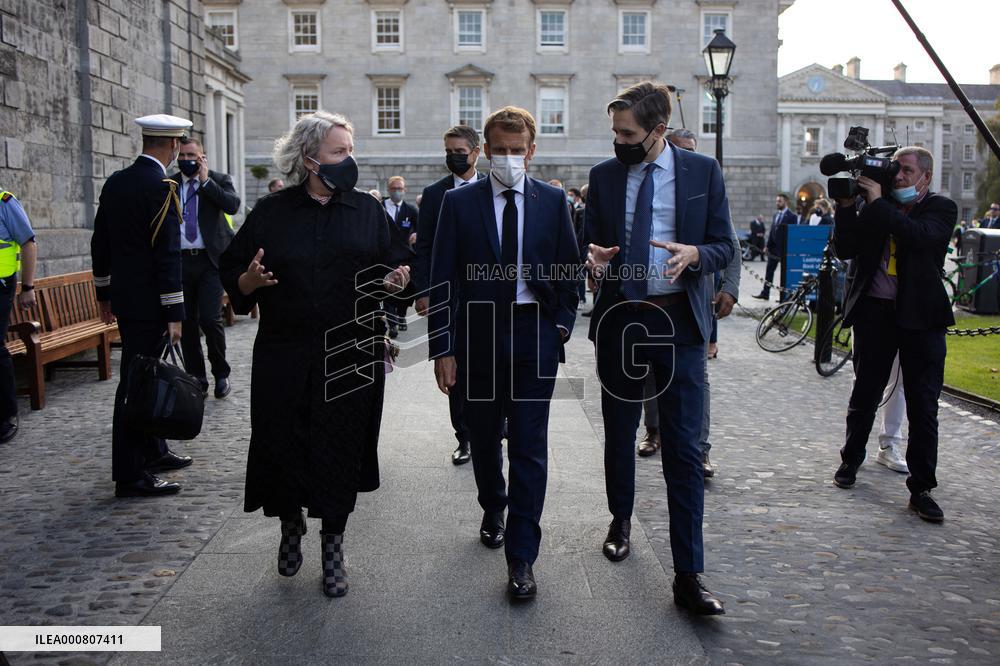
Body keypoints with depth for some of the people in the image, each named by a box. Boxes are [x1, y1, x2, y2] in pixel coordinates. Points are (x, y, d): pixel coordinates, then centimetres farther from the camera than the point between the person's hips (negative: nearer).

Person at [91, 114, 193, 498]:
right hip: (149, 303, -9)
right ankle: (130, 477, 2)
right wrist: (175, 313, -17)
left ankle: (153, 452, 33)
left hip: (123, 297, 9)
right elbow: (167, 254, -19)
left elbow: (100, 243, 15)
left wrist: (104, 293, 23)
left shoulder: (115, 182, 10)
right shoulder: (162, 187, -16)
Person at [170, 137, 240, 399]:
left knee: (210, 319, -10)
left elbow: (233, 205, -15)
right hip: (179, 261, 3)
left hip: (210, 260, -3)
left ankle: (221, 374, 9)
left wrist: (206, 181, -12)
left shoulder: (219, 180, 5)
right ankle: (196, 378, 19)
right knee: (186, 323, 7)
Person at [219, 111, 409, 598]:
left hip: (352, 356, 0)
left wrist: (396, 281, -13)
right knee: (283, 446, 5)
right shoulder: (270, 214, 2)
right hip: (285, 357, 0)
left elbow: (393, 269, 9)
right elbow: (232, 276, 5)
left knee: (342, 449, 4)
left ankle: (333, 546, 22)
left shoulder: (369, 211, 6)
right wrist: (250, 280, -17)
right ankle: (290, 525, 34)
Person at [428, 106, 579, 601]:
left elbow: (568, 269, 10)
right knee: (484, 437, 15)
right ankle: (493, 510, 44)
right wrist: (442, 348, -7)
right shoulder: (460, 202, 0)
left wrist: (562, 324, 0)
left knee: (529, 446, -2)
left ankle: (521, 556, 5)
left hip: (535, 335, 0)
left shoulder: (552, 201, 4)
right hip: (478, 334, 1)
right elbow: (442, 279, -2)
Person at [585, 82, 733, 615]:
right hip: (619, 317, 3)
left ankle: (688, 575, 2)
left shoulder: (702, 171, 0)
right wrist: (595, 256, -11)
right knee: (619, 432, 17)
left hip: (679, 321, -2)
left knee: (684, 448, -4)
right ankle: (621, 521, 41)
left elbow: (724, 245, 1)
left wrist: (694, 254, -21)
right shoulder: (603, 175, 5)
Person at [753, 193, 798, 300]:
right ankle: (765, 293, 15)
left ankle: (783, 296, 7)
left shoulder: (791, 216, -9)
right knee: (769, 270, 9)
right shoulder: (776, 215, 12)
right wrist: (768, 245, 9)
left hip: (785, 248, -7)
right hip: (774, 247, 7)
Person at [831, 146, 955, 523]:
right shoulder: (875, 207, 8)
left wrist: (877, 203, -19)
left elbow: (920, 236, -20)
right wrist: (846, 207, -9)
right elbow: (845, 249, 1)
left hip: (920, 314, -2)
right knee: (865, 394, 14)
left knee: (923, 406, 0)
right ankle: (850, 461, 32)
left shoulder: (941, 209, 1)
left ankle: (921, 488, 7)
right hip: (874, 311, 2)